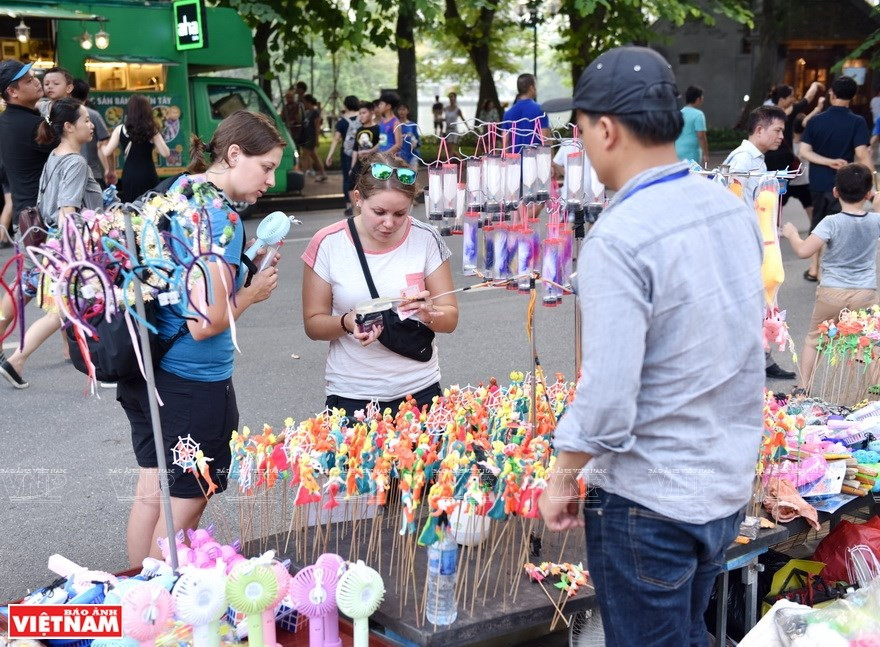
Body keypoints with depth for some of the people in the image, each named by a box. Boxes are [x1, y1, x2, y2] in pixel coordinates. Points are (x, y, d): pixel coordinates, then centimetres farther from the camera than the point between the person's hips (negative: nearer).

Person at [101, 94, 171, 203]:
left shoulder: (120, 129, 2)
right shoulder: (151, 130, 0)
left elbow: (107, 152, 4)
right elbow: (166, 153, -3)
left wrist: (101, 146, 25)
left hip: (129, 175, 1)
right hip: (148, 175, -1)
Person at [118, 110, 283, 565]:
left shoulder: (176, 189, 7)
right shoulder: (221, 218, -21)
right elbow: (206, 324, -24)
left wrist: (245, 268, 9)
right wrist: (252, 293, -7)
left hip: (144, 368, 9)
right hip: (193, 381, -9)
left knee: (151, 491, 20)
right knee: (184, 505, 7)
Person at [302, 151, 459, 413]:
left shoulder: (426, 239, -6)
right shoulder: (327, 244, -9)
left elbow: (450, 318, 0)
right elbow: (313, 323, -3)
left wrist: (429, 314, -22)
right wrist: (347, 323, -22)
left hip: (419, 390, 1)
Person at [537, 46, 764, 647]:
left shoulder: (618, 239, -24)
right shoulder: (734, 208, 0)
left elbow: (607, 399, -25)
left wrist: (563, 477, -9)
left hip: (648, 503, -7)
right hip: (731, 484, 7)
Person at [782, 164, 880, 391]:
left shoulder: (831, 223, -14)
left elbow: (803, 251, -20)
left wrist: (791, 234, -2)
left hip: (831, 293, -2)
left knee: (814, 339, 15)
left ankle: (804, 387, 16)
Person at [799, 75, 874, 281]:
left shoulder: (816, 120, 0)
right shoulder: (857, 122, -11)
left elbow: (804, 152, -7)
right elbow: (862, 154, -19)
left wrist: (829, 162, -11)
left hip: (818, 182, 4)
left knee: (818, 222, 19)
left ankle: (814, 268, 25)